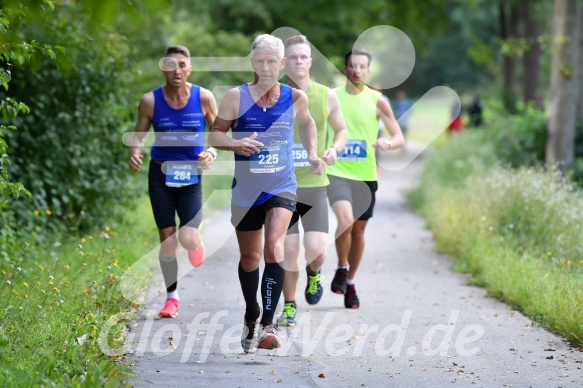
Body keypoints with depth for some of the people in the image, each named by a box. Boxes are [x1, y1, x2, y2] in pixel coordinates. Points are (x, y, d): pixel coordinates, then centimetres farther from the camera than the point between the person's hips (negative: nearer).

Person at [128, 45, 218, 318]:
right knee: (167, 240, 3)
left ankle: (196, 247, 26)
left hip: (191, 176, -1)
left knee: (188, 239, -13)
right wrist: (134, 153, -18)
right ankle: (172, 297, 20)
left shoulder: (204, 98, -7)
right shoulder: (150, 101, -7)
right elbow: (139, 135, 3)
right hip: (161, 175, 1)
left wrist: (212, 153, -16)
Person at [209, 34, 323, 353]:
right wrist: (236, 144, -22)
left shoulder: (295, 98, -1)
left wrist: (312, 154, 6)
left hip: (282, 188, 0)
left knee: (274, 247, -21)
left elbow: (306, 123, 20)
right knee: (249, 258, 12)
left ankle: (267, 325, -21)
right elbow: (214, 134, -2)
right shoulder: (236, 97, -7)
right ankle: (251, 318, 36)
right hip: (246, 190, 1)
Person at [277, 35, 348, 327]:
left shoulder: (326, 96, 1)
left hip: (314, 184, 1)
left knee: (316, 250, -11)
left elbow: (341, 130, 13)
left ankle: (313, 274, 26)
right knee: (288, 251, 0)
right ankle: (289, 306, 21)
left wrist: (335, 149, -6)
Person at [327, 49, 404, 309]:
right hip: (337, 172, -2)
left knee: (358, 230, 10)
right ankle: (342, 268, 0)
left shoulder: (377, 101, 0)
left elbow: (399, 137, 0)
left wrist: (388, 143, -22)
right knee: (345, 220, -24)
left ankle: (350, 283, 28)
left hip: (365, 175, 2)